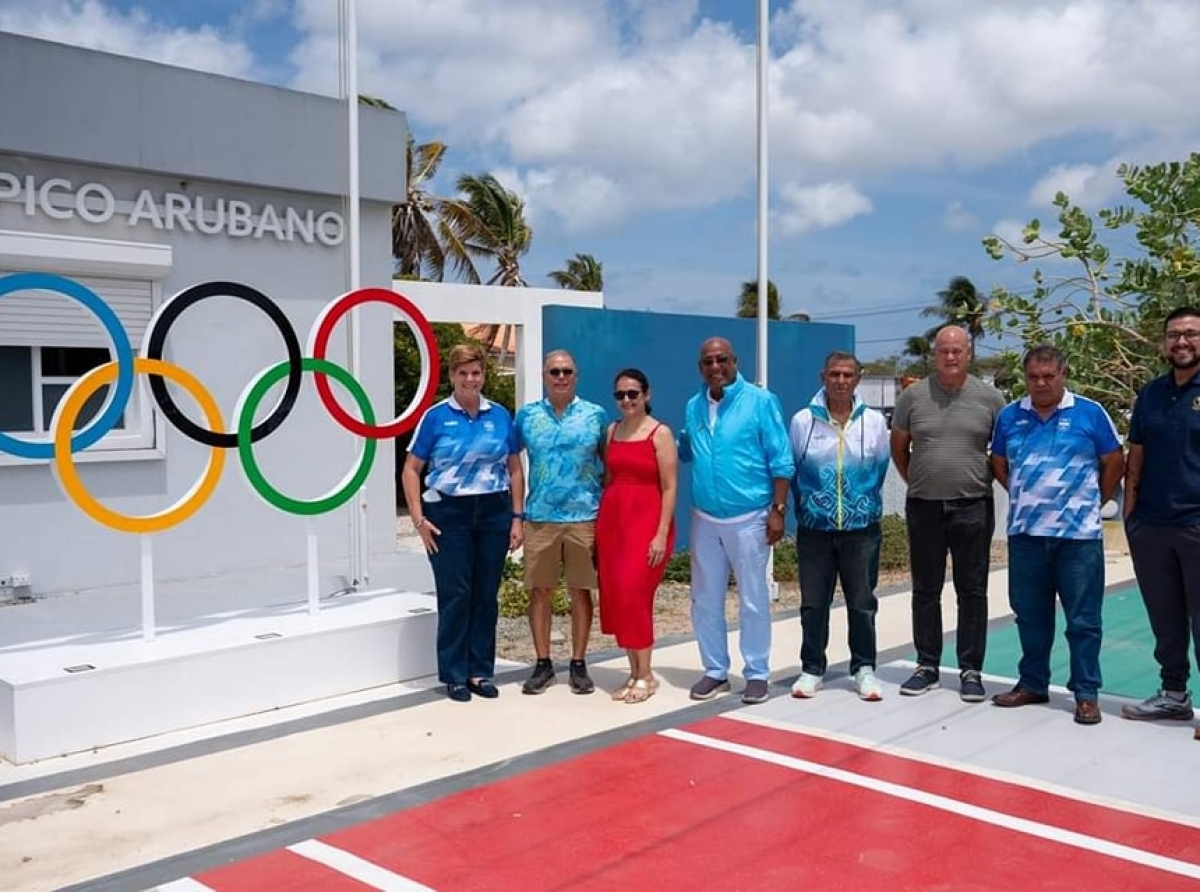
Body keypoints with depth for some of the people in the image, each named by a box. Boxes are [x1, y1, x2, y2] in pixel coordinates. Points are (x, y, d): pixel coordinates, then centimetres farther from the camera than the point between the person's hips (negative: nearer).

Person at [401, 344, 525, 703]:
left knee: (486, 595, 7)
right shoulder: (436, 416, -1)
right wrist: (419, 519, -7)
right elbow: (411, 470, 1)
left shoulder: (500, 416, 6)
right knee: (454, 595, 0)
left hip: (494, 512, 2)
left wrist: (517, 517, 4)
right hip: (449, 514, -2)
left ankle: (481, 671, 19)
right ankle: (454, 675, 12)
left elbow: (515, 469, 10)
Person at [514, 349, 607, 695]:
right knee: (540, 591, 6)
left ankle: (578, 664, 18)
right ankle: (543, 664, 18)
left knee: (580, 591, 6)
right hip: (539, 518, 1)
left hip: (584, 518, -1)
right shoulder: (527, 415, 5)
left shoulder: (595, 415, 3)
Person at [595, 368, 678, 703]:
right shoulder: (612, 431, 12)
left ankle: (645, 675, 5)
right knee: (616, 597, 5)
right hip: (611, 518, 6)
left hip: (646, 519, -6)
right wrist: (601, 523, 9)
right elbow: (607, 480, 14)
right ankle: (635, 673, 17)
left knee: (633, 594, -9)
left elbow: (669, 488, -9)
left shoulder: (660, 433, -5)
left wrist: (662, 534, -15)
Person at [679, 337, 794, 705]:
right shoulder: (693, 407, 7)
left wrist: (778, 510, -12)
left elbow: (780, 461, -7)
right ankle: (715, 671, 24)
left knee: (752, 600, 4)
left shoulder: (760, 401, -6)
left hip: (749, 518, -4)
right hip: (704, 519, 5)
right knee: (705, 600, 10)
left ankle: (757, 674, 17)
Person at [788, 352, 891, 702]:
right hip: (814, 529, 0)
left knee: (862, 603, 7)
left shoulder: (874, 422, -1)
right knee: (813, 604, 7)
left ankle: (864, 669, 20)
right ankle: (812, 669, 19)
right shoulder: (802, 421, -4)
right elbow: (791, 471, 7)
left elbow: (880, 469, 11)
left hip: (862, 529, 0)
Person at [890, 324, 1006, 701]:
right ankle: (927, 667, 21)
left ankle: (970, 671, 15)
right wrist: (916, 481, 9)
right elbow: (898, 446, 12)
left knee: (972, 592, 5)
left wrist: (989, 479, 5)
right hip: (923, 507, 1)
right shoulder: (913, 396, 1)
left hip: (973, 507, -1)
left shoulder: (989, 398, -1)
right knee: (925, 591, 10)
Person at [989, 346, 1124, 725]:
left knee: (1083, 619, 2)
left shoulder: (1090, 413, -2)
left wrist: (1094, 502, 8)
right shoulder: (1009, 416, 6)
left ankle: (1086, 693, 12)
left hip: (1079, 534, -3)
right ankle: (1032, 684, 25)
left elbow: (1114, 463, 5)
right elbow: (999, 464, 18)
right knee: (1030, 615, 12)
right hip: (1025, 533, 3)